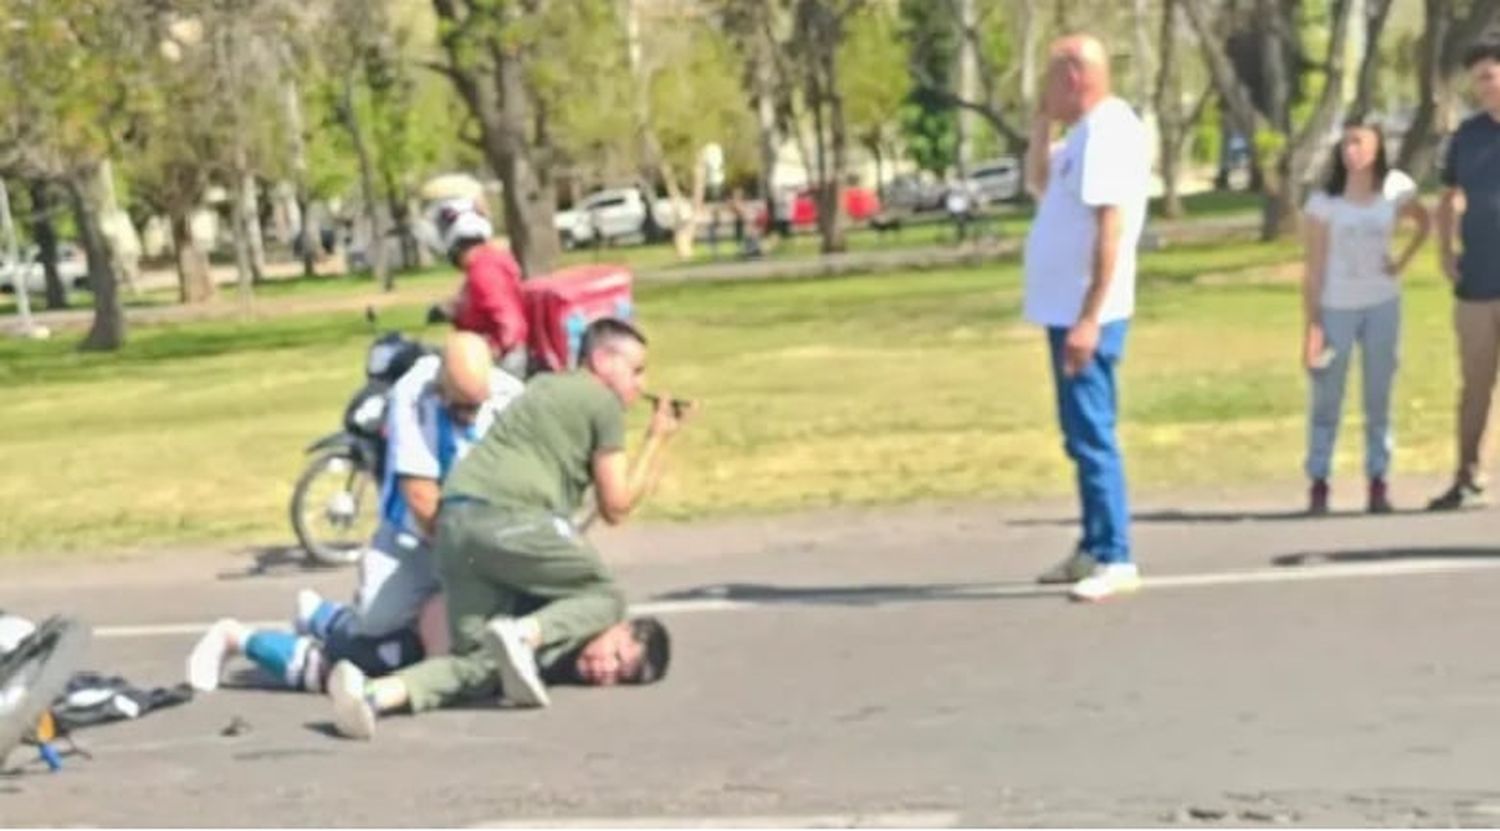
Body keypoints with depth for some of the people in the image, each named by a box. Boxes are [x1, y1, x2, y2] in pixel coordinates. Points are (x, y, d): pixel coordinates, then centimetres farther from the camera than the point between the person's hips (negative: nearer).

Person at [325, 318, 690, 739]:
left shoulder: (544, 386, 30)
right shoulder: (602, 401, 6)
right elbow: (615, 506, 7)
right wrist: (658, 439, 17)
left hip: (454, 519, 7)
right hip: (509, 518, -7)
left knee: (480, 662, 6)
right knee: (606, 597, 13)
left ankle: (376, 692, -21)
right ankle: (524, 634, -16)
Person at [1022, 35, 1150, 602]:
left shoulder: (1109, 130, -16)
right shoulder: (1084, 131, 14)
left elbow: (1111, 229, -23)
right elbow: (1039, 185, 29)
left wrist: (1089, 319, -27)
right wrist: (1042, 125, 13)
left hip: (1086, 313, -10)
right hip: (1067, 309, 10)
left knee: (1091, 435, -10)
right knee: (1081, 434, 14)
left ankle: (1115, 560, -9)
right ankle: (1094, 550, 20)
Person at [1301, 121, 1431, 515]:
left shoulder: (1395, 191, -3)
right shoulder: (1324, 202, -10)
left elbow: (1425, 222, 17)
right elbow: (1314, 268, -8)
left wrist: (1404, 261, 1)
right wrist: (1312, 326, -12)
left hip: (1383, 307, 2)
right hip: (1336, 308, -2)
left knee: (1379, 397, 6)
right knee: (1326, 400, 2)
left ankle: (1378, 483, 11)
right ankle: (1318, 483, 7)